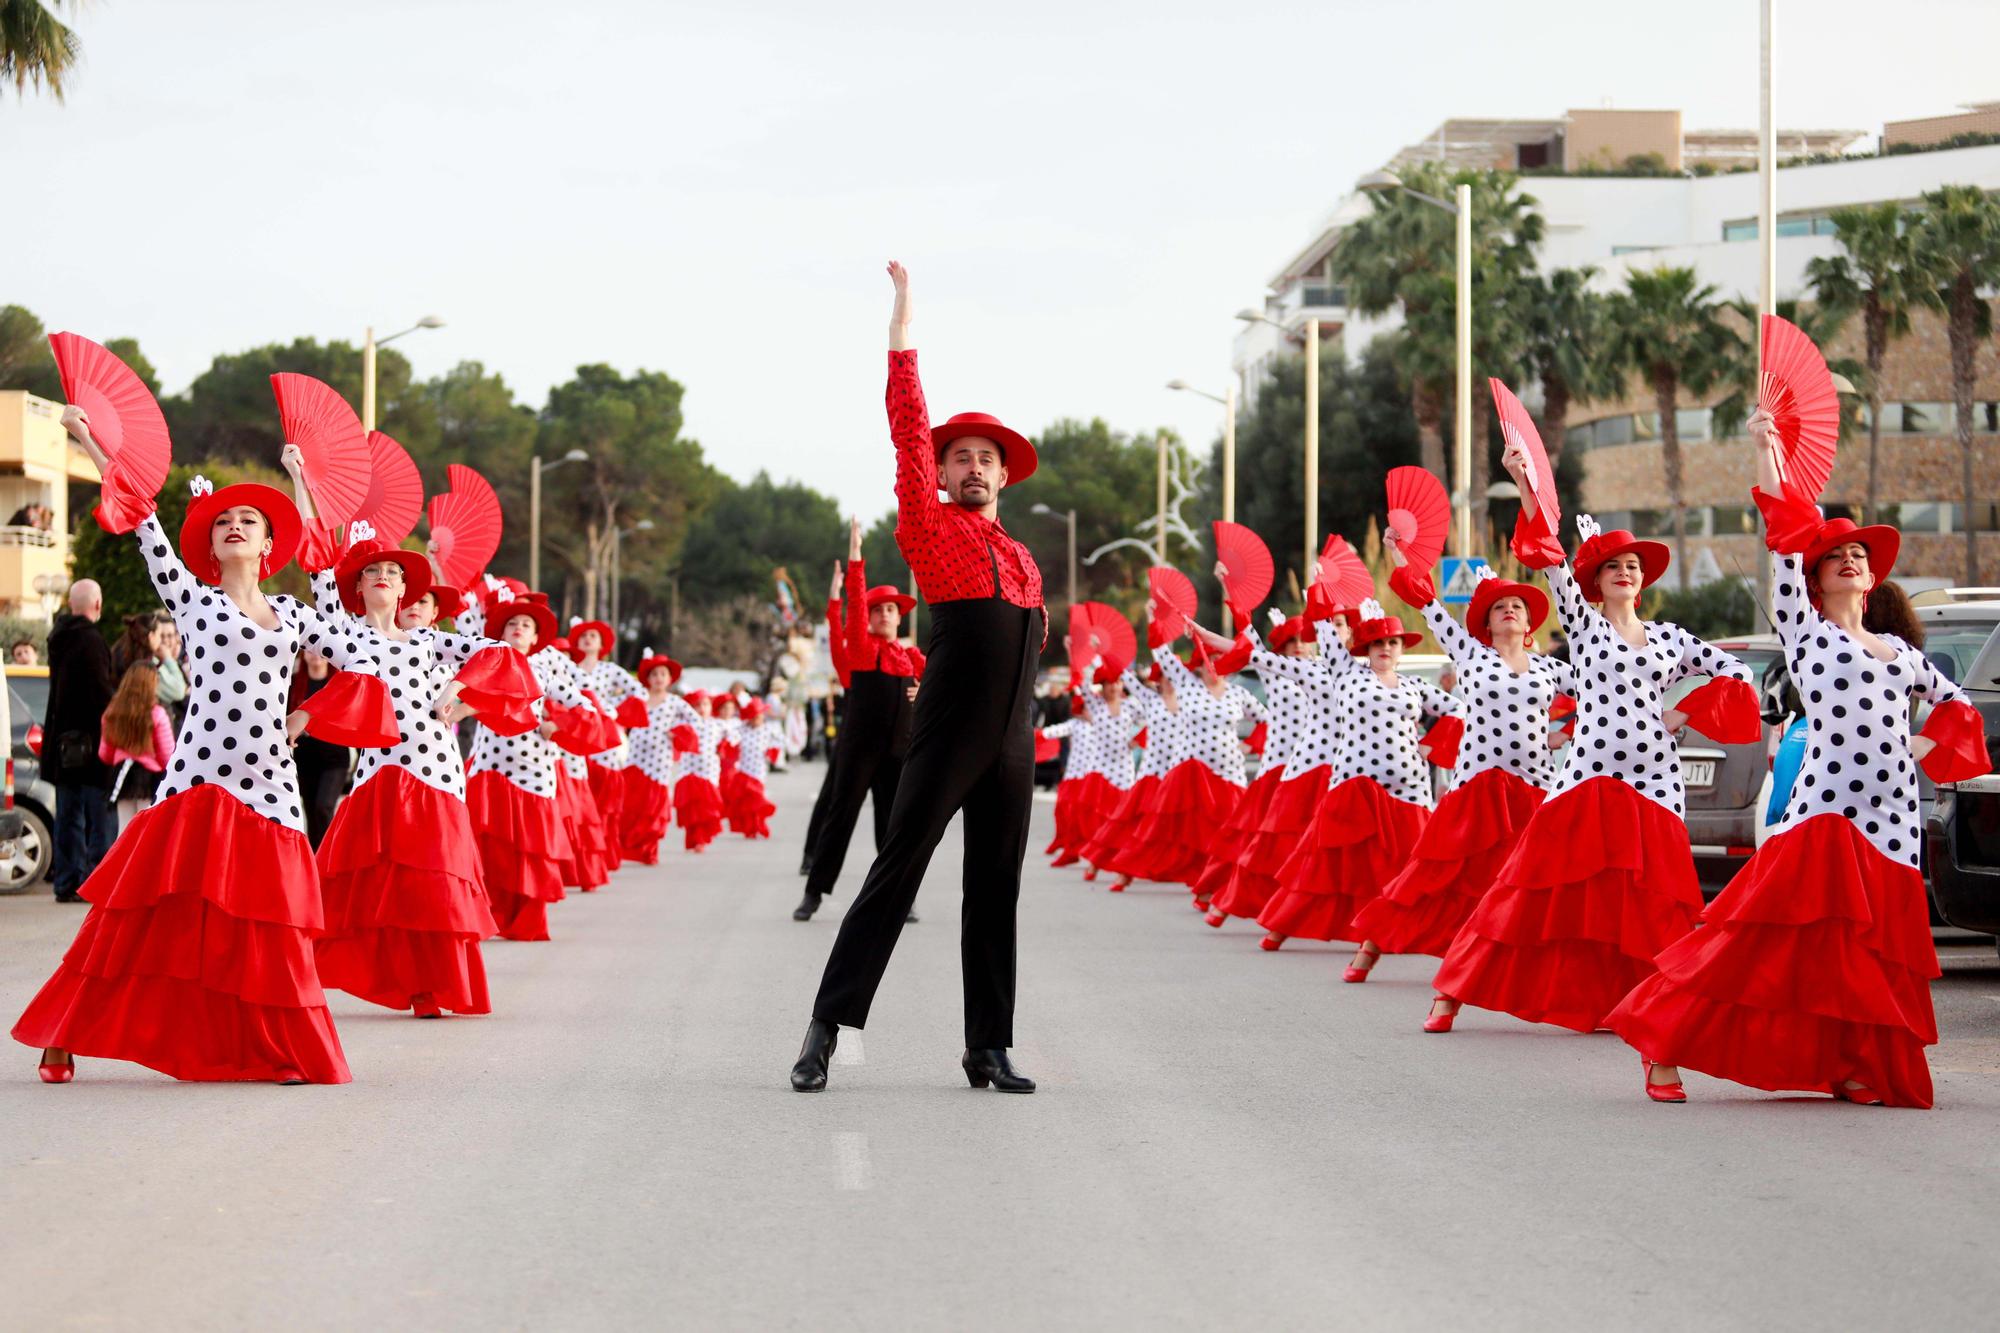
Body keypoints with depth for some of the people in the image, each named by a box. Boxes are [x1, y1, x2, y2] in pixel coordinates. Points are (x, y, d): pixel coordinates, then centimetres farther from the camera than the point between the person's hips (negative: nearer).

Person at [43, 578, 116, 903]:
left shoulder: (59, 639, 11)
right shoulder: (91, 642, -16)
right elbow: (103, 694, -19)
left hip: (63, 743, 9)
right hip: (90, 742, -8)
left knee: (68, 816, 12)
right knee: (101, 817, -4)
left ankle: (66, 883, 14)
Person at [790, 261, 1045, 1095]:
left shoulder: (1020, 558, 19)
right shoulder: (929, 527, 3)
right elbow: (909, 431, -3)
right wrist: (903, 333, -5)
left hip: (1013, 740, 6)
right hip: (948, 734, -6)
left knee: (995, 887, 6)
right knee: (898, 868, -8)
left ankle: (989, 1048, 8)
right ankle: (828, 1028, -6)